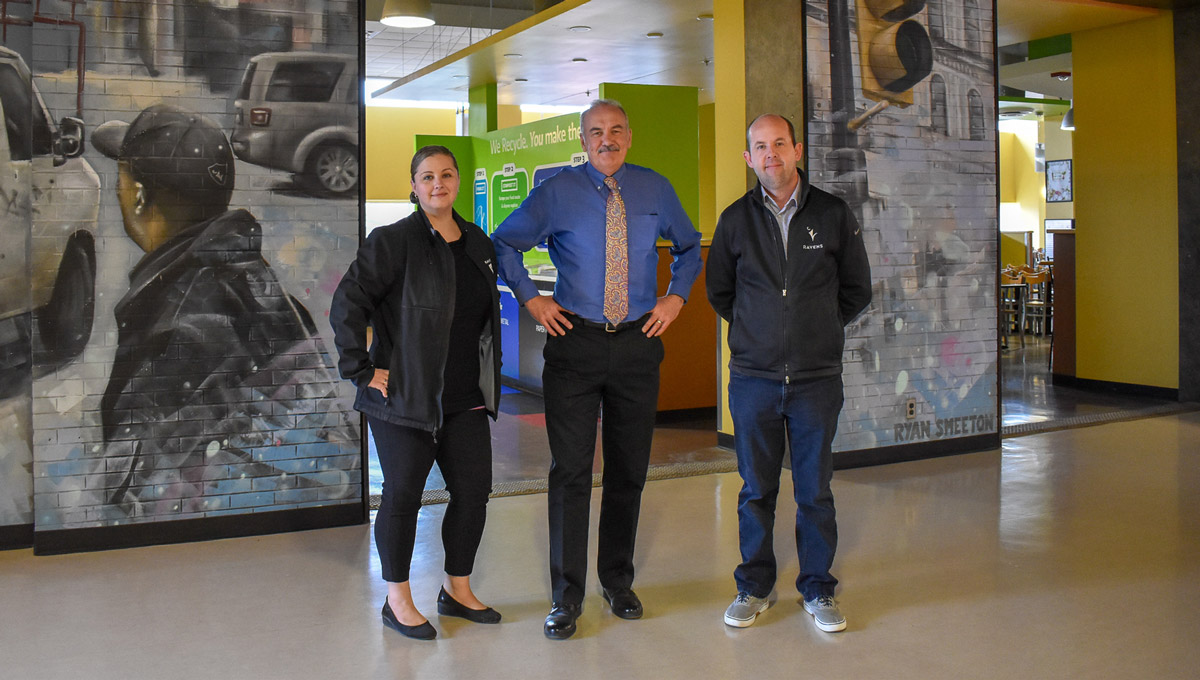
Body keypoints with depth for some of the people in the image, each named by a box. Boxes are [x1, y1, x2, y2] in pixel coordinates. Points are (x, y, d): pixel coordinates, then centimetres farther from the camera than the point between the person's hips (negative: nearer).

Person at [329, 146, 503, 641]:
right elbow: (347, 304, -15)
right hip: (405, 396, -6)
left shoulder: (478, 244, 10)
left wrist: (487, 374, 17)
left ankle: (457, 590, 27)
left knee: (474, 490, 8)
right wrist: (361, 371, -16)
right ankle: (397, 602, 18)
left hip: (465, 399, 6)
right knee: (402, 495, 3)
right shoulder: (392, 241, -10)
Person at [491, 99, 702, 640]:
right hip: (574, 340, -2)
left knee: (629, 469, 10)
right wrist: (530, 298, -2)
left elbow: (689, 247, 21)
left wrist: (677, 296, 7)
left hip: (638, 342, 3)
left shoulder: (655, 190, 7)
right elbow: (504, 244, 8)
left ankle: (618, 581, 26)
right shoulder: (556, 192, -1)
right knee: (570, 470, -2)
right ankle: (566, 597, 8)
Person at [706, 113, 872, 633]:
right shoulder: (736, 219, 4)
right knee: (756, 488, 8)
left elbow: (857, 289, 13)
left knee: (815, 489, 6)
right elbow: (719, 291, 17)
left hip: (817, 376, 0)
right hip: (753, 376, 1)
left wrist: (821, 327, 11)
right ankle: (754, 587, 23)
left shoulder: (833, 215, 2)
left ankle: (817, 589, 21)